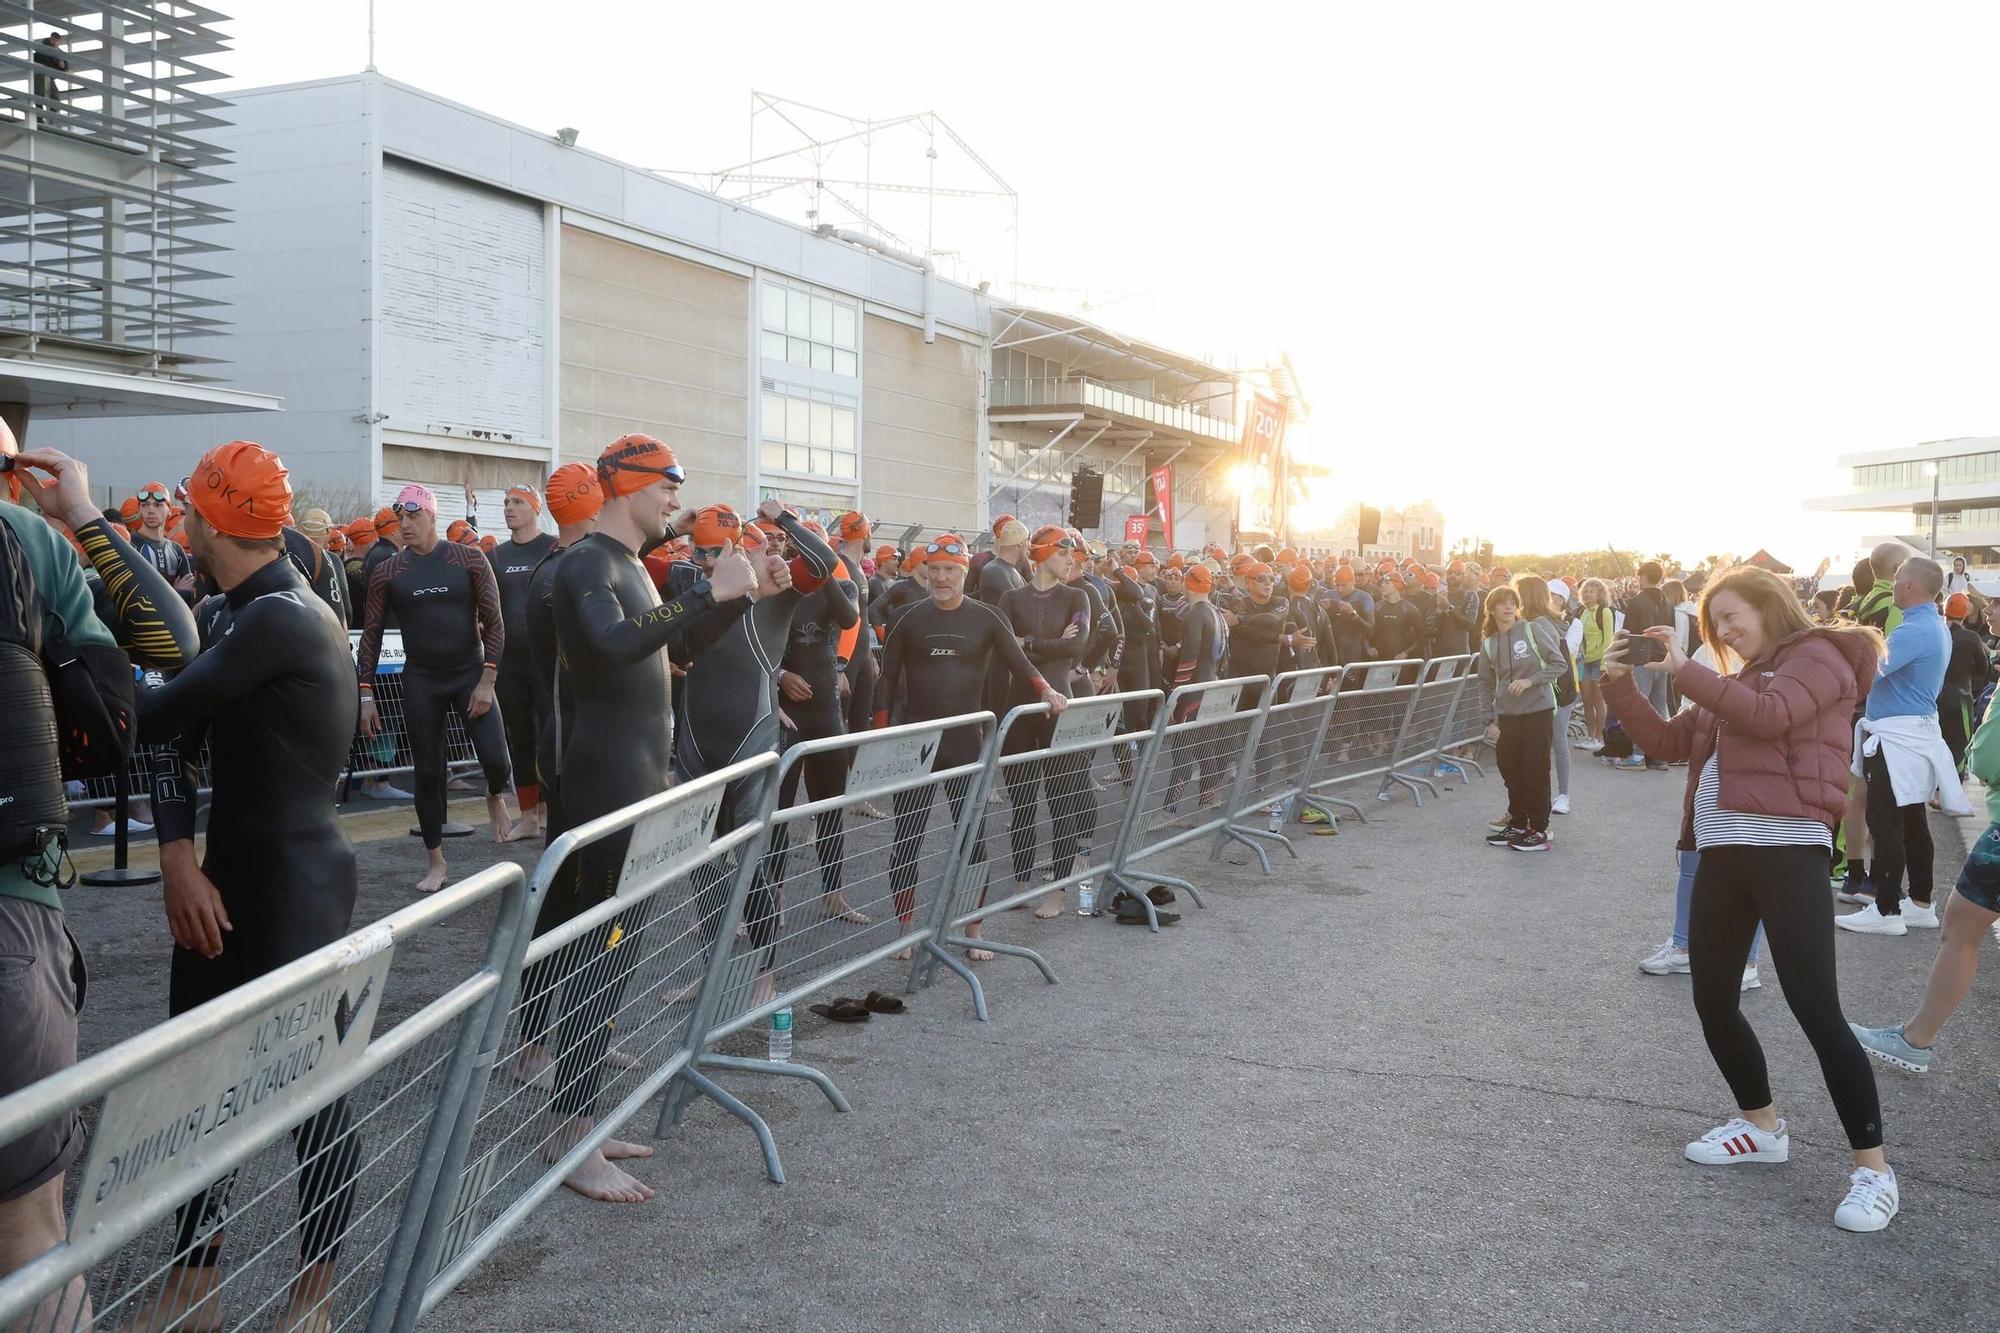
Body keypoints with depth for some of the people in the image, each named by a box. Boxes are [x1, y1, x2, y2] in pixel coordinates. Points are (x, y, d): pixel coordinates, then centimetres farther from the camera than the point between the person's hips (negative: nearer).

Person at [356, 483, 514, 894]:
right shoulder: (387, 572, -1)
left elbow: (493, 622, -5)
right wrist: (365, 693, -2)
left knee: (495, 759, -15)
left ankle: (495, 798, 23)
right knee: (427, 772, 3)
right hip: (420, 680, 1)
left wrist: (487, 680, -12)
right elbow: (371, 634, 3)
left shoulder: (470, 560, -5)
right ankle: (436, 863, 16)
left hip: (469, 673, -1)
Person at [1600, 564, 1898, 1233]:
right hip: (1723, 849, 9)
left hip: (1786, 847, -8)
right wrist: (1620, 685, 10)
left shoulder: (1817, 655, 1)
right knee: (1713, 999, 12)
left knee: (1816, 1009, -11)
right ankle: (1761, 1124, 31)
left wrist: (1684, 669, -15)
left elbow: (1770, 715, -19)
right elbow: (1667, 739, 23)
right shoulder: (1739, 682, 25)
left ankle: (1873, 1169, -4)